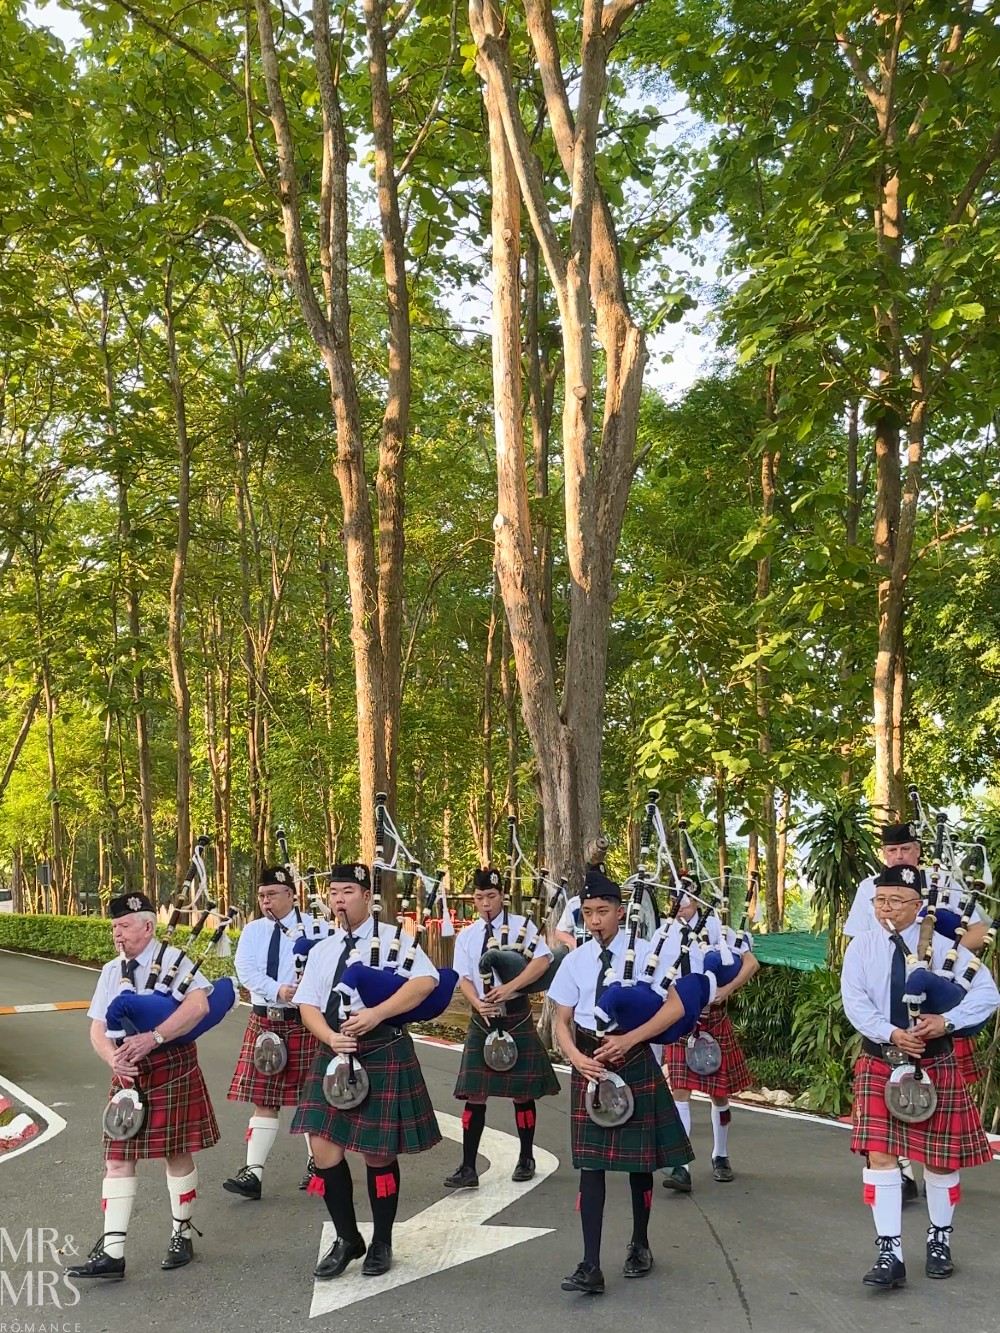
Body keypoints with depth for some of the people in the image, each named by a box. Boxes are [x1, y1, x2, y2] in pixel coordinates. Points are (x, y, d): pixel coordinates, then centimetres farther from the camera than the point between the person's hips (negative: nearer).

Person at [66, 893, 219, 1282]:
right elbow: (97, 1030, 7)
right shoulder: (110, 972, 9)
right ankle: (111, 1253, 6)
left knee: (177, 1154, 6)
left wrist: (152, 1038, -29)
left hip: (172, 1072, -5)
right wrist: (114, 1059, -14)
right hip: (129, 1076, 5)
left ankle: (182, 1234, 24)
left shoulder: (172, 960, -8)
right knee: (118, 1159, 2)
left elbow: (199, 1005, -23)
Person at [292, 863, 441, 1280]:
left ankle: (381, 1245, 24)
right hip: (334, 1055, 4)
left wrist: (376, 1014, -24)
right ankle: (347, 1239, 18)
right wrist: (331, 1038, -15)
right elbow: (307, 1004, 5)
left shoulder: (392, 938, -4)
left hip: (384, 1055, -4)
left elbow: (426, 980, -17)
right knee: (323, 1145, -2)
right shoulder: (322, 950, 9)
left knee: (378, 1152, 4)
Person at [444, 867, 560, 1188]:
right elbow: (464, 978, -1)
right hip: (482, 1018, 3)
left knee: (522, 1091, 7)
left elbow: (543, 959, -16)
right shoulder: (466, 936, 6)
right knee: (474, 1094, 0)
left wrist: (509, 988, -25)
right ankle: (468, 1168, 5)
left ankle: (526, 1159, 25)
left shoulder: (521, 925, -3)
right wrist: (479, 1004, -22)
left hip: (516, 1017, -2)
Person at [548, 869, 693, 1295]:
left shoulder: (643, 953, -7)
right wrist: (577, 1058, -15)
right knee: (590, 1162, -2)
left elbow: (676, 1006, -12)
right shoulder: (574, 961, 1)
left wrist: (627, 1040, -21)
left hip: (635, 1063, -2)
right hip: (589, 1065, 2)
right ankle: (591, 1267, 0)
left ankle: (639, 1245, 33)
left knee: (639, 1159, 11)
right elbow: (562, 1022, 5)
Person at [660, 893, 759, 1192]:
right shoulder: (663, 933, -2)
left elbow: (751, 963, -7)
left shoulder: (715, 928, -7)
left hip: (712, 1019, 0)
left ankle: (720, 1157, 33)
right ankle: (680, 1168, -9)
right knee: (679, 1090, -9)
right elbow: (653, 975, 9)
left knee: (720, 1091, 12)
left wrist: (727, 990, -18)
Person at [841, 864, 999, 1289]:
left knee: (940, 1156, 10)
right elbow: (855, 1003, -9)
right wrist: (892, 1033, -24)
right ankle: (890, 1255, -3)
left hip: (935, 1063, 0)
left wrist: (947, 1021, -23)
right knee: (879, 1154, -8)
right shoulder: (861, 948, -2)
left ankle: (939, 1240, 33)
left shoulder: (944, 947, -6)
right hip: (878, 1063, 1)